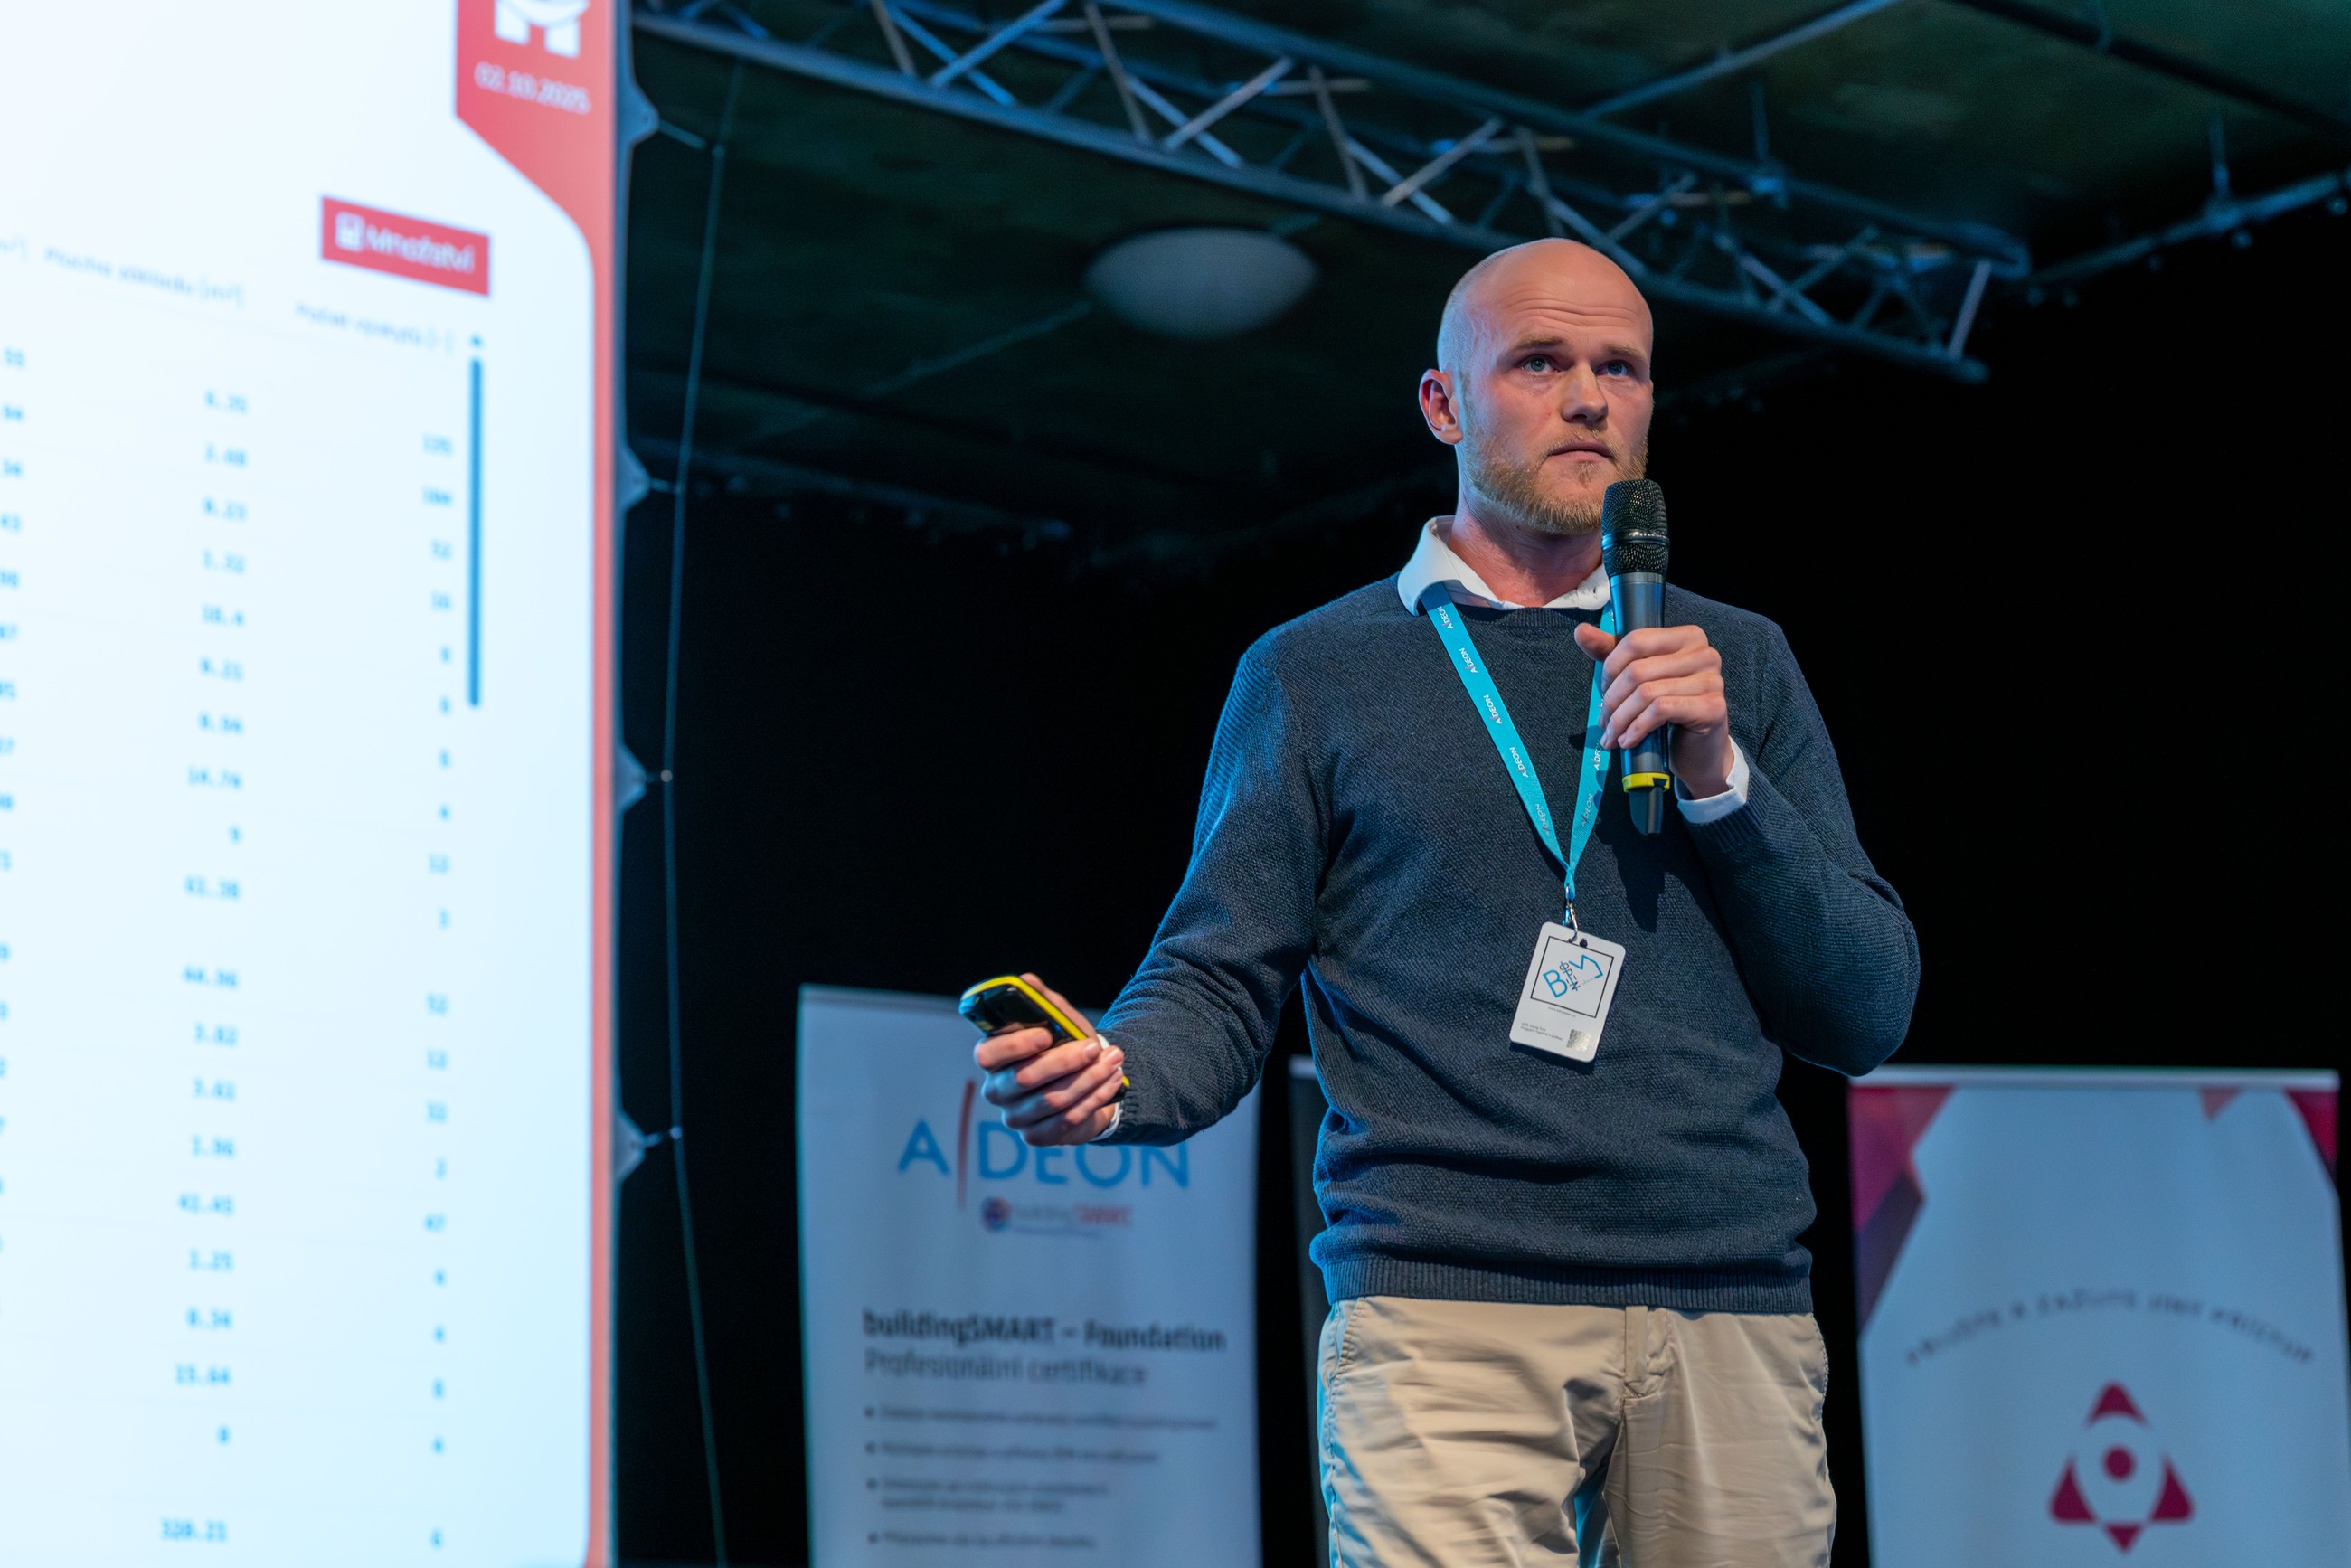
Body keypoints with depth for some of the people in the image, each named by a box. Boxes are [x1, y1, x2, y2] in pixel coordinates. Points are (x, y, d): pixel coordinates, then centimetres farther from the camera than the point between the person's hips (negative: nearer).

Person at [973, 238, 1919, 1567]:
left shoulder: (1741, 664, 17)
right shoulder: (1317, 672, 11)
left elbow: (1872, 1017, 12)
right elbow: (1220, 987, 7)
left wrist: (1719, 778, -1)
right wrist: (1111, 1078, -16)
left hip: (1734, 1313, 3)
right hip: (1449, 1312, -3)